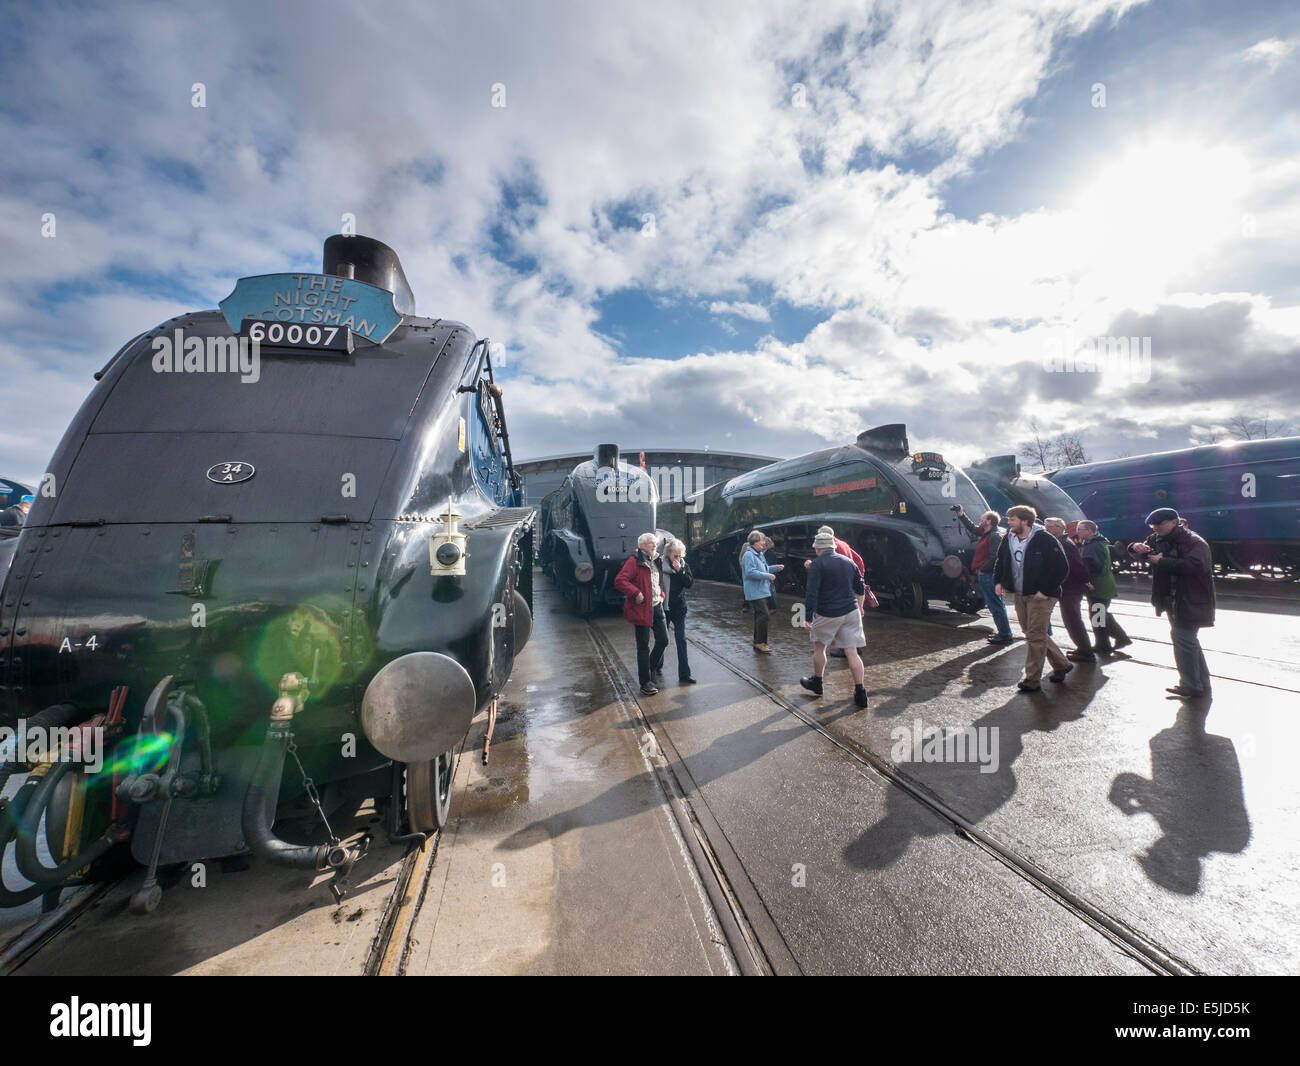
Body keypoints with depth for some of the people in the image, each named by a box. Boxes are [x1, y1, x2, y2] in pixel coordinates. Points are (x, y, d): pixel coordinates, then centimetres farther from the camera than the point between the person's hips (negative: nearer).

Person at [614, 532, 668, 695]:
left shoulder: (656, 561, 14)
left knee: (663, 640, 13)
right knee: (643, 646, 1)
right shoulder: (634, 561, -13)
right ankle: (645, 683, 11)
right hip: (643, 608, -8)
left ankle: (654, 667, 38)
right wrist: (636, 593, -24)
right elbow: (619, 581, -21)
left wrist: (661, 594, 13)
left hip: (657, 607, 8)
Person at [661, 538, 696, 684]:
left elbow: (690, 583, -7)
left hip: (679, 608, 2)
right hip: (663, 608, -1)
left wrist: (680, 570, -17)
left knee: (681, 640, 1)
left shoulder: (684, 565, 0)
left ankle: (684, 675, 6)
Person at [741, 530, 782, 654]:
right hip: (755, 592, -10)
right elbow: (751, 572, -24)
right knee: (764, 615, -14)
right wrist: (768, 576, -21)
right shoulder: (749, 555, -15)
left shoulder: (760, 554, 17)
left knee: (760, 616, 13)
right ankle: (760, 643, -7)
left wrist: (776, 568, 15)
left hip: (762, 591, 10)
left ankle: (757, 642, 21)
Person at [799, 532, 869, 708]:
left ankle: (816, 683, 31)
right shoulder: (848, 562, 8)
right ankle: (860, 693, 7)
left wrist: (808, 618, -16)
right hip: (851, 612, 5)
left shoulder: (817, 564, -11)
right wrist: (859, 607, 32)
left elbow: (811, 593, -18)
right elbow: (860, 588, 18)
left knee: (819, 648, 16)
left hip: (827, 615, -5)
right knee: (852, 652, 7)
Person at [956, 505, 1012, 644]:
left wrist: (981, 569, -16)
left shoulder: (995, 536, -16)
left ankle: (1005, 635, 1)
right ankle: (1004, 632, 23)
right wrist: (961, 515, 24)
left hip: (988, 575, -10)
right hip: (985, 575, 10)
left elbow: (994, 558, -22)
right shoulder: (986, 533, 13)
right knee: (997, 604, 15)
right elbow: (972, 528, 30)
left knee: (996, 605, -5)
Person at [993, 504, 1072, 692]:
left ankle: (1032, 679, 3)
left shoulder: (1044, 539, -14)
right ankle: (1062, 664, 35)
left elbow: (1062, 567, -14)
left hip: (1040, 595, -7)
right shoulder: (1008, 538, 6)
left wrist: (1045, 590, -17)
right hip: (1019, 595, 8)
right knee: (1030, 633, 16)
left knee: (1035, 636, -5)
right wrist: (998, 581, 6)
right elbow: (1001, 561, 20)